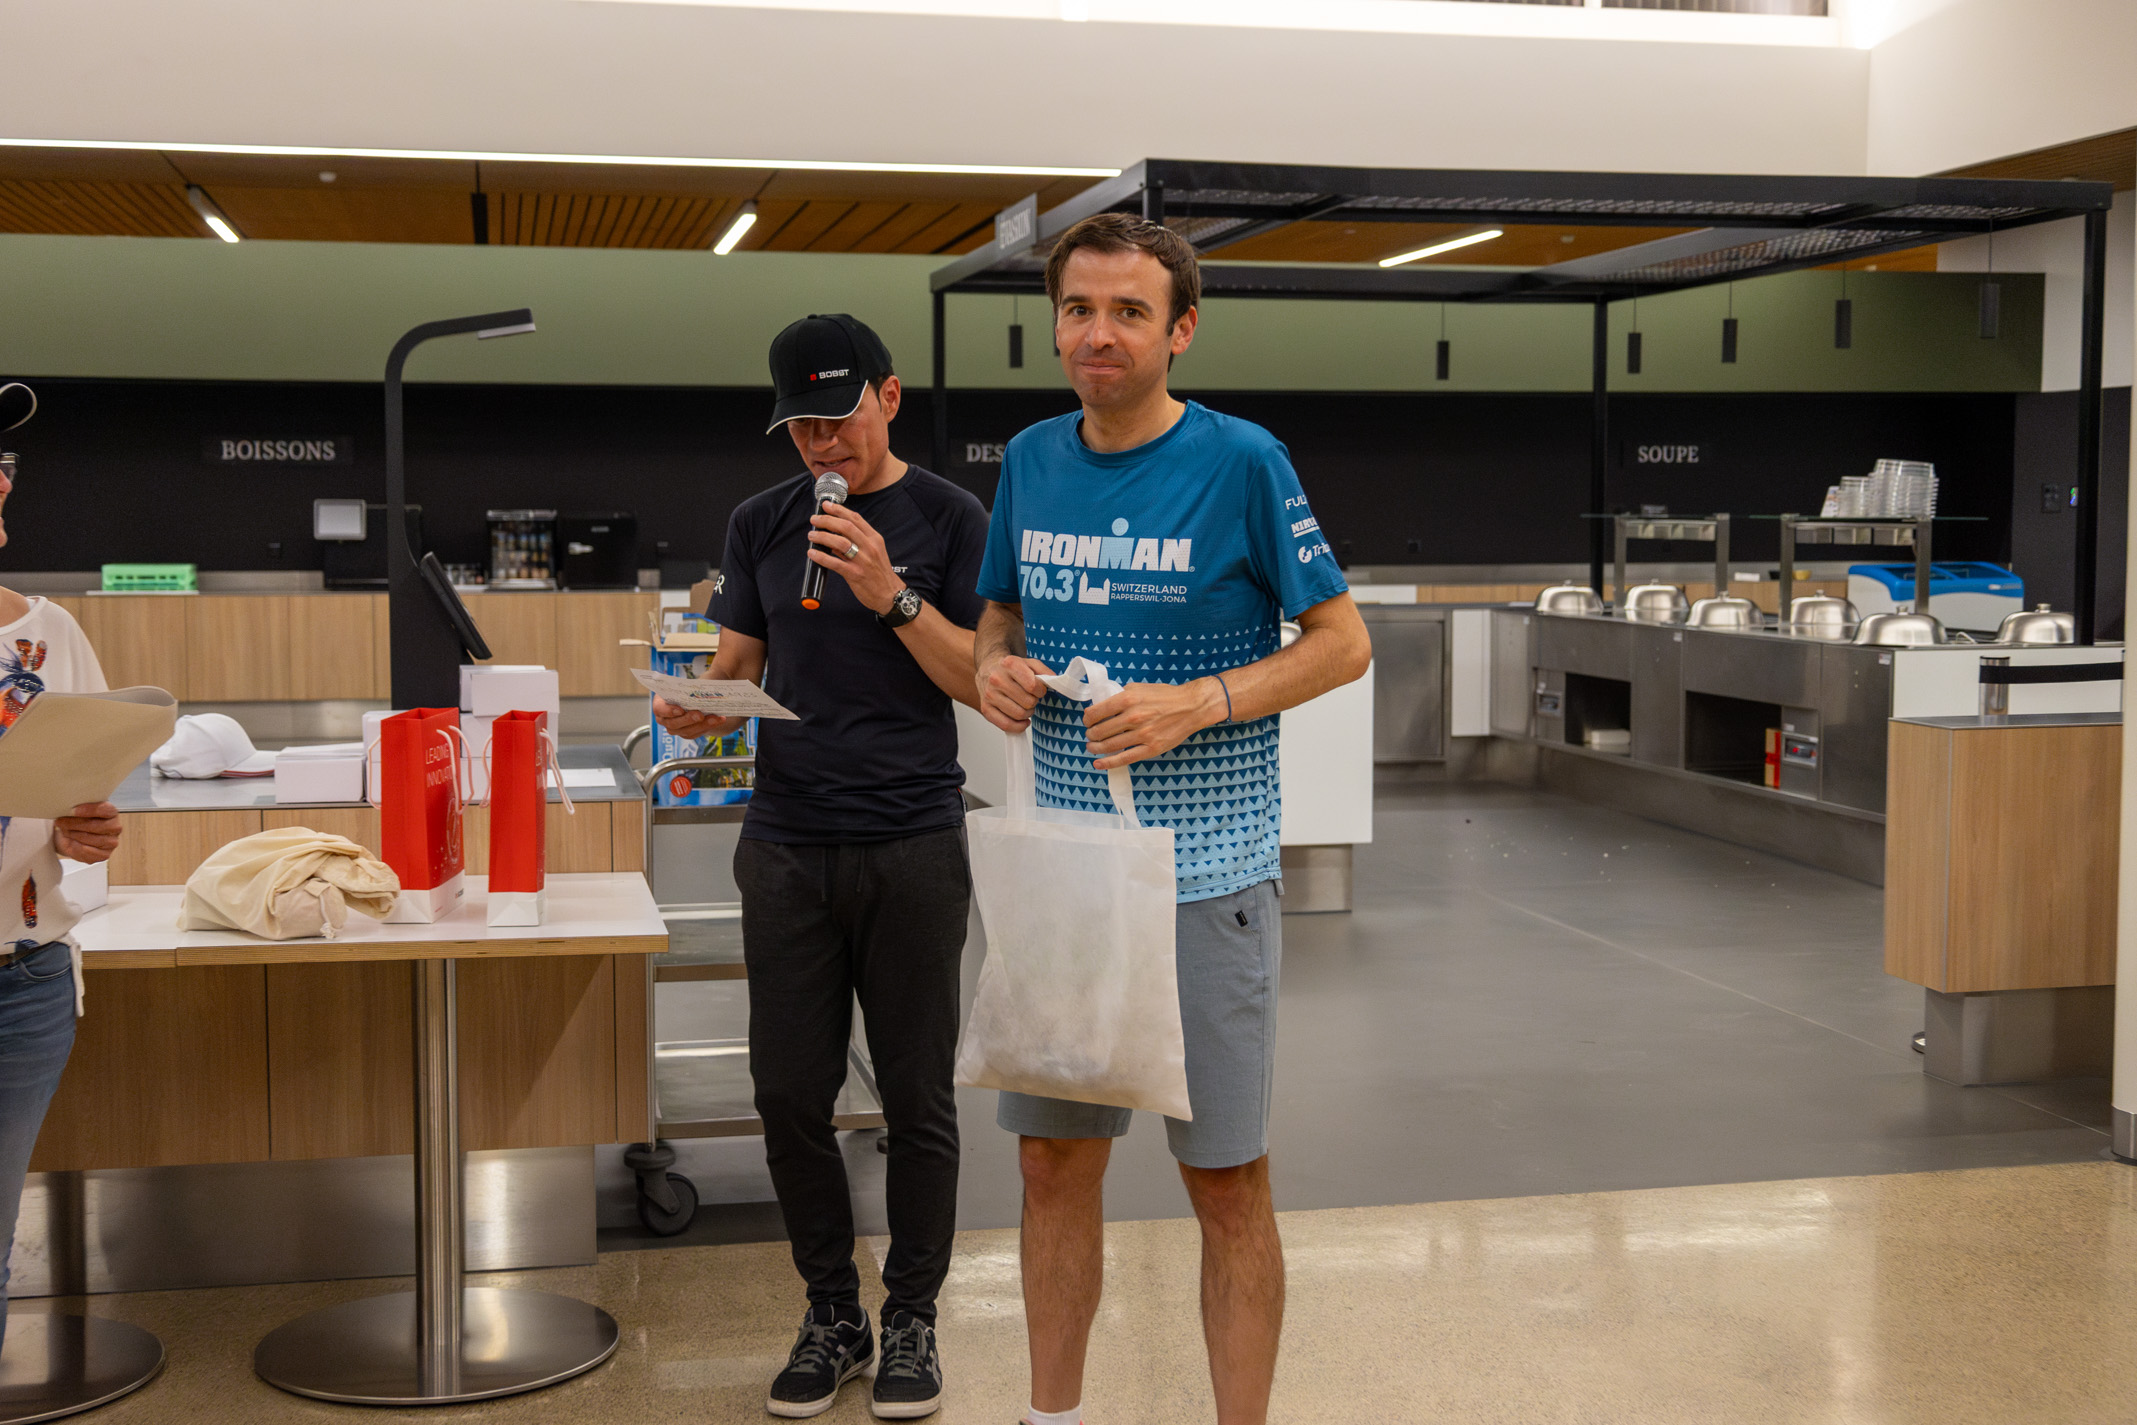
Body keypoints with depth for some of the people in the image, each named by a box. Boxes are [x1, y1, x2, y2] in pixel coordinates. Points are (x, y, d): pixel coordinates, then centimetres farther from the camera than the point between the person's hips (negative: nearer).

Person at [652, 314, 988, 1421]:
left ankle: (910, 1319, 19)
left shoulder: (948, 519, 1)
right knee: (790, 1092, 5)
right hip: (787, 844, 3)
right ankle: (830, 1314, 22)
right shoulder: (762, 524, 11)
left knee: (916, 1098, 4)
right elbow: (736, 665, 14)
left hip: (912, 846, -3)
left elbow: (985, 682, -4)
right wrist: (701, 707, -8)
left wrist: (895, 596, -17)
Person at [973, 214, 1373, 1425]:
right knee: (1055, 1162, 13)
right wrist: (996, 669, -4)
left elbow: (1344, 642, -5)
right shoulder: (1032, 460, 7)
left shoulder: (1242, 462, -9)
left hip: (1207, 880, -5)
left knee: (1228, 1186, 4)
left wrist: (1199, 704, -19)